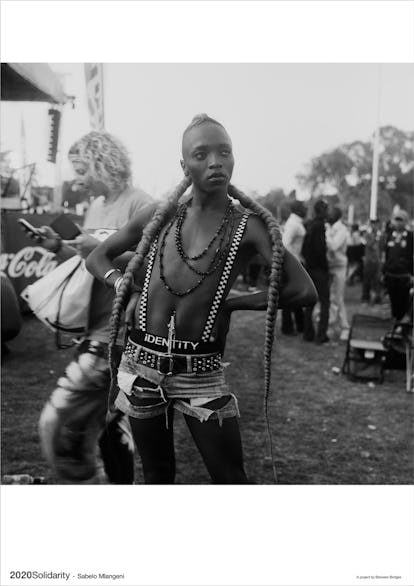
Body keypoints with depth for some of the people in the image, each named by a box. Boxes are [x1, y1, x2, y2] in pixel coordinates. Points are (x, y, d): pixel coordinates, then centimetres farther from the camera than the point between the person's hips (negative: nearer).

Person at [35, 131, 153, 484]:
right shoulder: (96, 207, 16)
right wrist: (59, 248, 5)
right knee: (110, 426, 17)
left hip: (116, 334, -9)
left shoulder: (140, 205, -11)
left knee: (58, 423, -9)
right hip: (96, 332, 9)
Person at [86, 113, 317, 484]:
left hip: (201, 371, -2)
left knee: (230, 480, 3)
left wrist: (231, 303, -7)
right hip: (142, 365, 3)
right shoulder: (161, 216, 4)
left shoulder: (249, 226, -5)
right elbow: (98, 257, 17)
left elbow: (304, 291, -13)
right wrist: (127, 292, -2)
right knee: (158, 475, 16)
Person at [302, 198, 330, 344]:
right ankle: (321, 335, 0)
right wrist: (326, 267, -11)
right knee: (324, 303, 0)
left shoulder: (309, 224, 8)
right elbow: (321, 249, -21)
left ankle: (308, 333, 18)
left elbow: (304, 249, 11)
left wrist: (308, 261, 14)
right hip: (319, 269, -8)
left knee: (310, 303, 13)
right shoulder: (320, 225, -16)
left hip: (309, 268, 8)